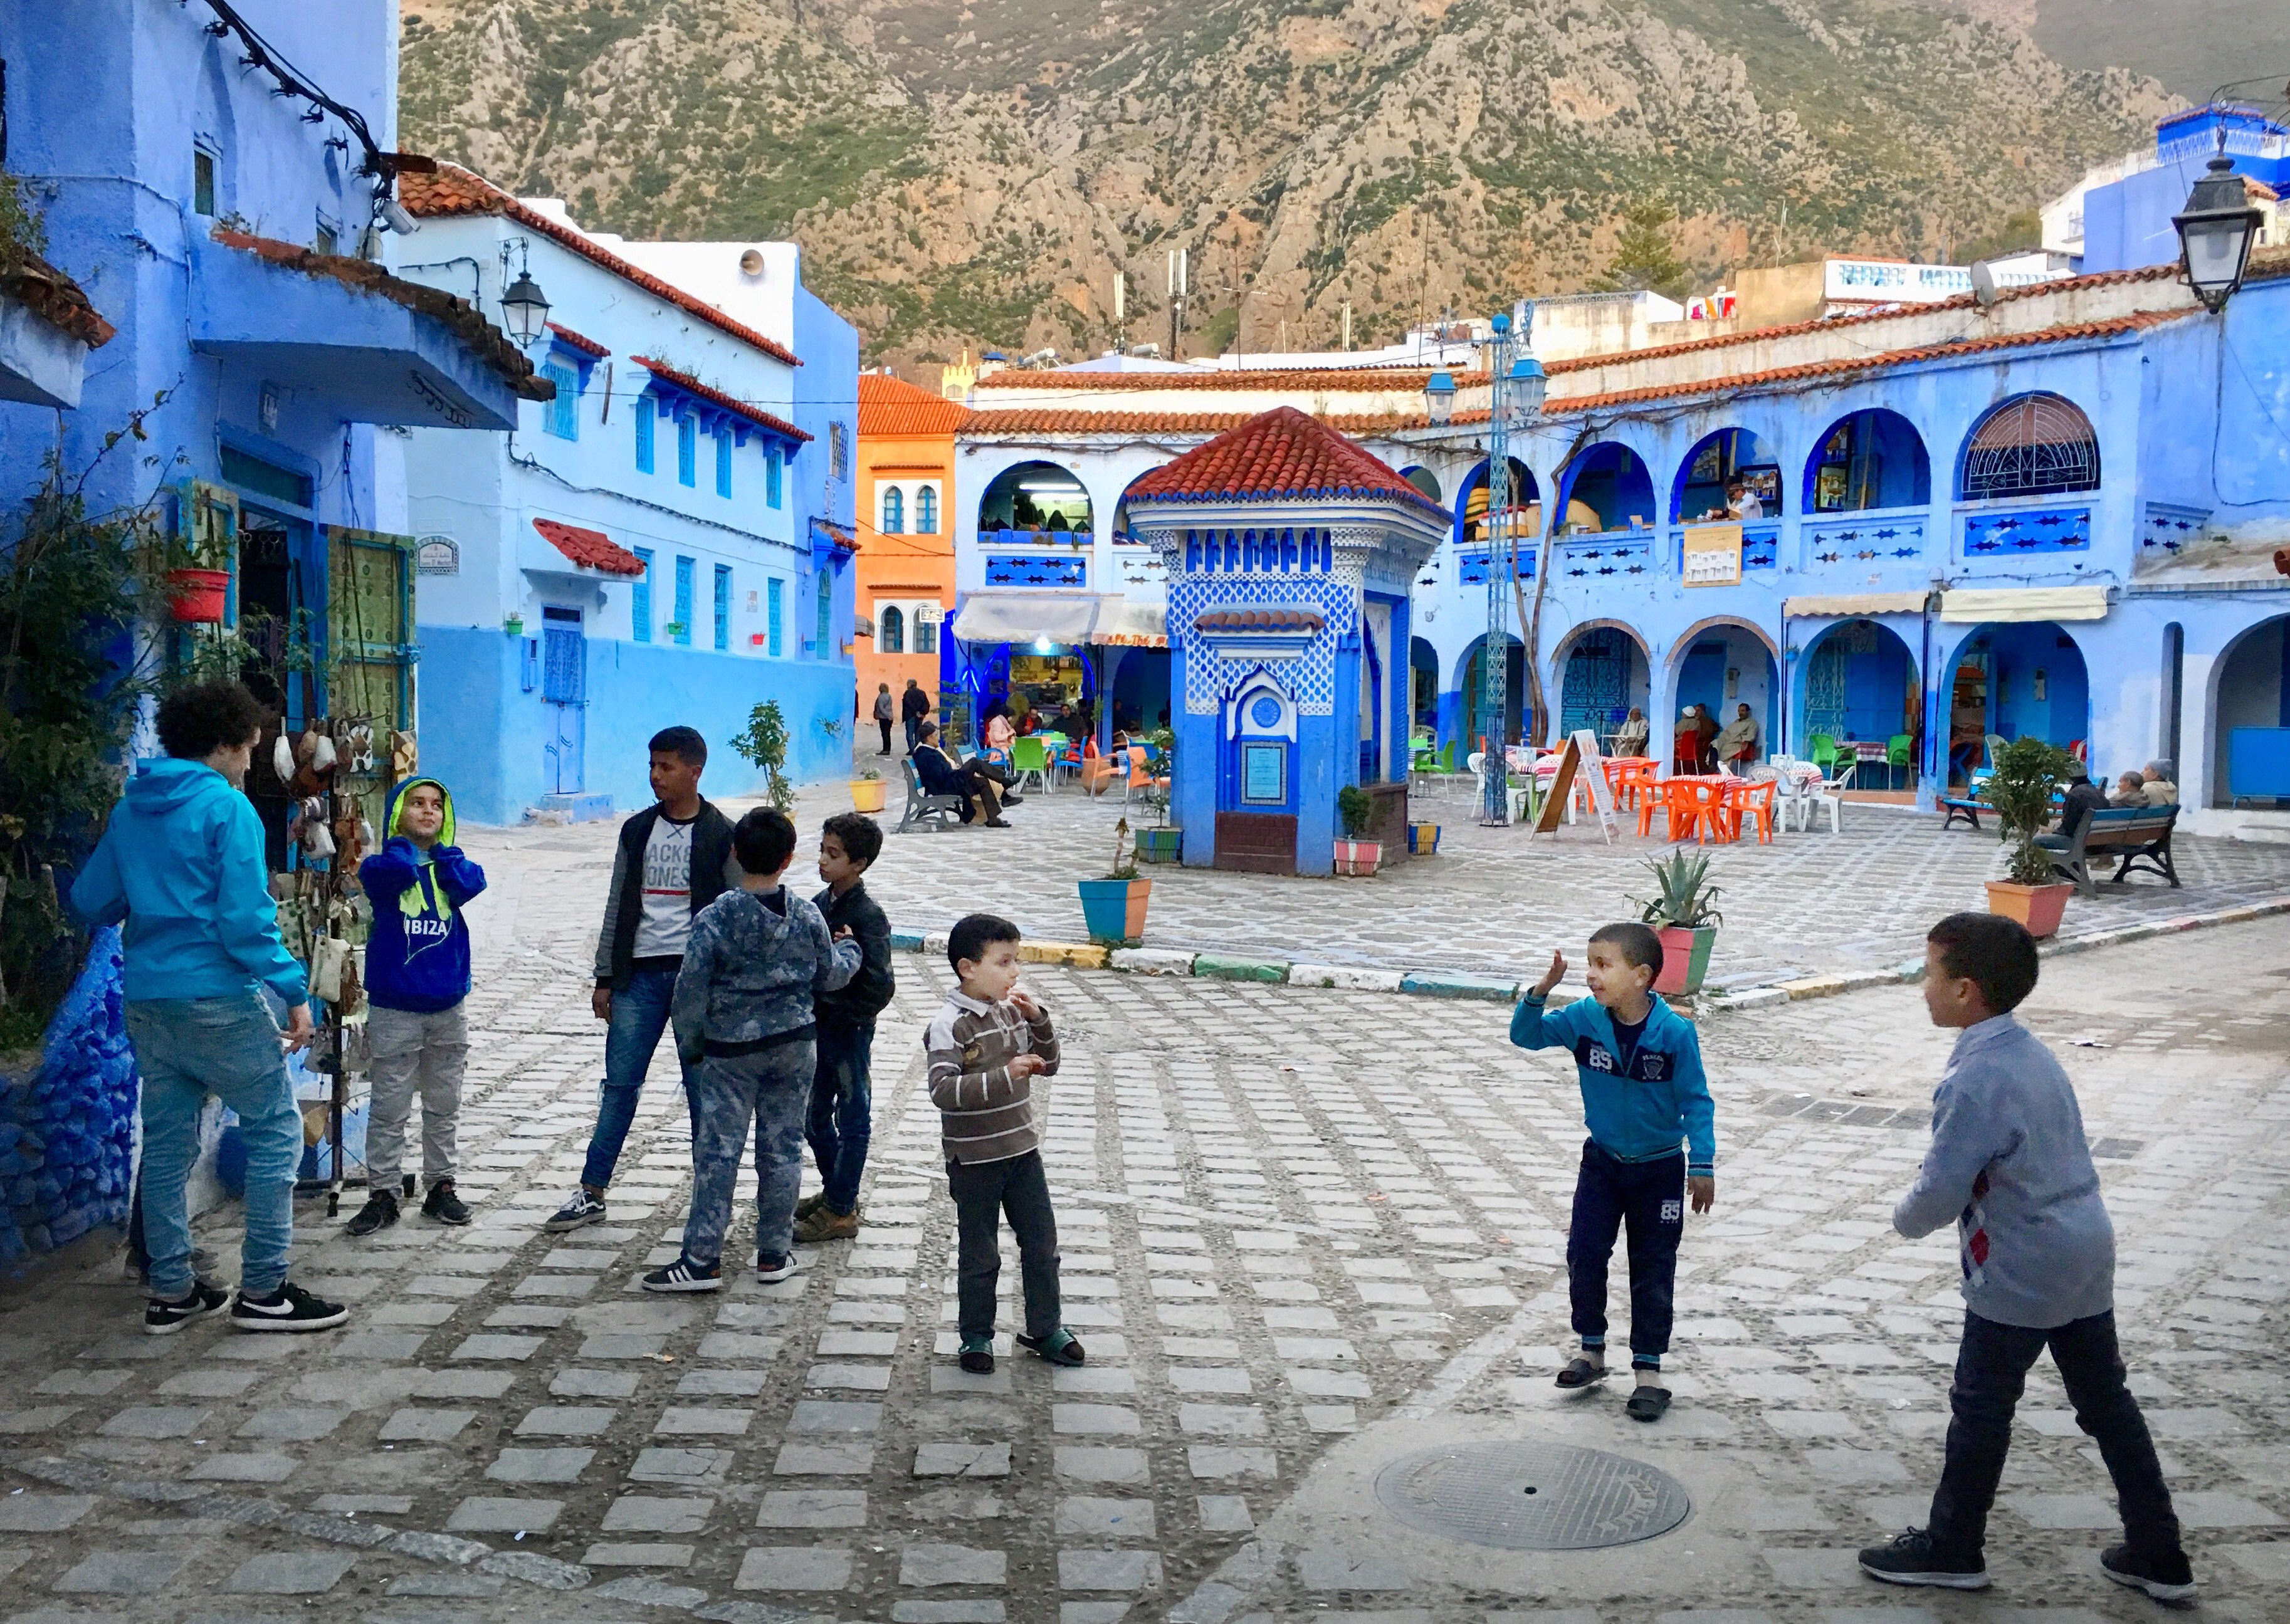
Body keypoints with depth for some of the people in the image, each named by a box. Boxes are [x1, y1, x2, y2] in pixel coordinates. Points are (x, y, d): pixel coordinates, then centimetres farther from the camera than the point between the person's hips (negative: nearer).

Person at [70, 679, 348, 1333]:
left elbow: (91, 901, 15)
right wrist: (293, 990, -14)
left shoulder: (129, 810, 11)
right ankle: (262, 1290, 2)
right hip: (217, 999, -7)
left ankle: (171, 1291, 19)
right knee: (276, 1131, 2)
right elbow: (244, 917, -17)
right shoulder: (227, 807, -11)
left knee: (167, 1143, 13)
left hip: (148, 1002, 8)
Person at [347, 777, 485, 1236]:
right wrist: (404, 842, -6)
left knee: (444, 1107, 12)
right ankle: (382, 1194, 9)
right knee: (389, 1108, 1)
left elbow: (470, 884, -14)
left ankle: (440, 1186, 23)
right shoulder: (385, 865, -1)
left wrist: (439, 849, -4)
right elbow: (393, 872, -25)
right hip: (395, 1010, -3)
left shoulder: (450, 863, 8)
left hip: (447, 1008, 4)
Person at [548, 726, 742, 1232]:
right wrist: (605, 977, 9)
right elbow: (619, 908, 12)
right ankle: (591, 1194, 11)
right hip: (640, 973, 3)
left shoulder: (721, 835, -2)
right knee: (619, 1083, 4)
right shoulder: (637, 830, 10)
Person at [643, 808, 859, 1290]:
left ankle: (702, 1260, 3)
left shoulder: (715, 918, -13)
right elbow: (830, 976, 10)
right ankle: (774, 1254, 18)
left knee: (717, 1152, 1)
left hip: (730, 1051, -3)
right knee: (782, 1149, 10)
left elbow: (691, 990, -10)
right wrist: (848, 948, 31)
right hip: (795, 1047, 3)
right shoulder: (807, 917, -3)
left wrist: (690, 1045, 4)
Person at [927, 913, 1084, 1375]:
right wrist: (1005, 1076, -34)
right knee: (979, 1255, 9)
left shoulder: (1013, 1010, 2)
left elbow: (1048, 1064, 9)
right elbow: (943, 1090, -27)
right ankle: (976, 1336, 26)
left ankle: (1045, 1329, 29)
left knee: (1042, 1245, 13)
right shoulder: (950, 1025, -18)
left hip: (1023, 1149, 6)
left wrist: (1038, 1020, -8)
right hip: (975, 1160, -6)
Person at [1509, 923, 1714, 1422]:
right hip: (1602, 1160, 3)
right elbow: (1526, 1035, -8)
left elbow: (1696, 1101, -13)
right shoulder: (1584, 1018, -12)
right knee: (1584, 1253, 2)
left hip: (1660, 1167, -3)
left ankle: (1648, 1369, 18)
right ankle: (1591, 1350, 21)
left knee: (1653, 1269, 6)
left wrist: (1702, 1164, -13)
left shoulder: (1675, 1032, -21)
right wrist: (1541, 992, -24)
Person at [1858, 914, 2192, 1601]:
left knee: (1981, 1406, 8)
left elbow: (1940, 1192, -24)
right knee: (2106, 1400, 18)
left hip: (2020, 1273, -9)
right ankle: (2157, 1554, 28)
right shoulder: (2029, 1051, 4)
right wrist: (1929, 1207, 12)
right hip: (2086, 1253, 9)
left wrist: (1906, 1218, -3)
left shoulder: (1976, 1080, -24)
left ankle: (1952, 1549, 23)